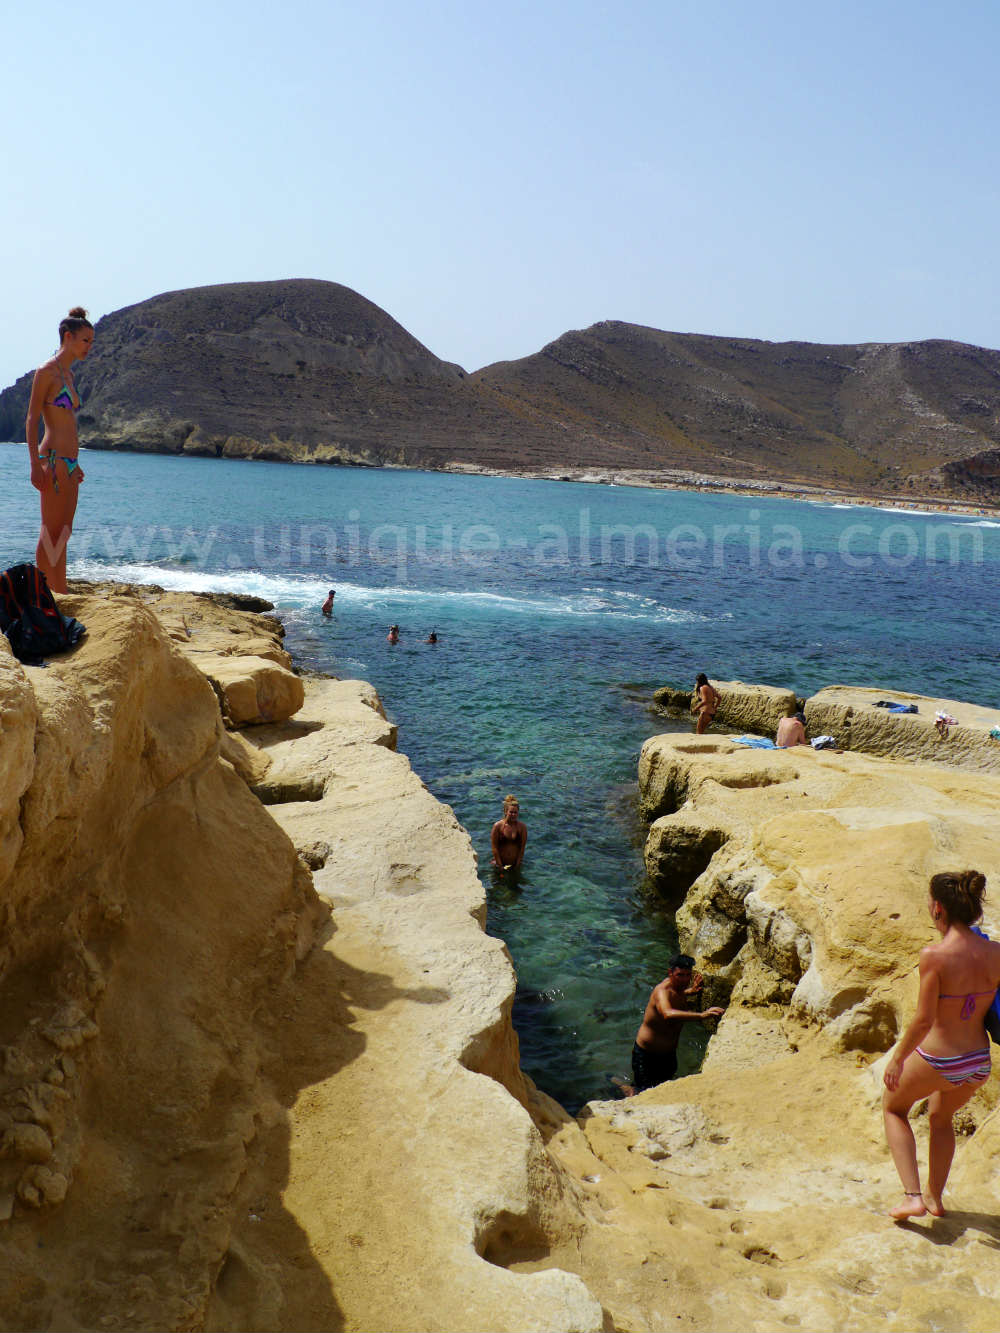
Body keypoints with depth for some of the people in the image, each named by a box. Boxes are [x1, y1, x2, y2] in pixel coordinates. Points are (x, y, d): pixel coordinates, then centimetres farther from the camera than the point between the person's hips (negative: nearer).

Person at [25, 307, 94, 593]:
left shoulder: (67, 374, 17)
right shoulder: (46, 371, -7)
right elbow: (32, 421, -11)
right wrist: (36, 465, -18)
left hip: (68, 461, 9)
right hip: (53, 459, -9)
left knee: (63, 533, 10)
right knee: (51, 532, -6)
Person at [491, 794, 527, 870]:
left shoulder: (522, 827, -8)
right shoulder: (498, 826, -12)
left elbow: (522, 847, -5)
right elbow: (494, 847, -10)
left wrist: (517, 865, -8)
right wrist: (500, 866, -11)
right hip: (500, 862, -1)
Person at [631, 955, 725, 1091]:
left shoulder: (678, 988, -2)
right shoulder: (662, 990, -30)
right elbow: (668, 1015, -52)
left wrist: (690, 992, 3)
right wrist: (702, 1015, -61)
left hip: (668, 1054, 9)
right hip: (647, 1054, -9)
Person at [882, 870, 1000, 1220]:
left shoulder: (935, 955, -24)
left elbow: (924, 1020, -21)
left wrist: (897, 1058, -8)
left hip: (937, 1061, -5)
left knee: (893, 1107, 25)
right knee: (940, 1117, 34)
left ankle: (913, 1196, 15)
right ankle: (934, 1197, 46)